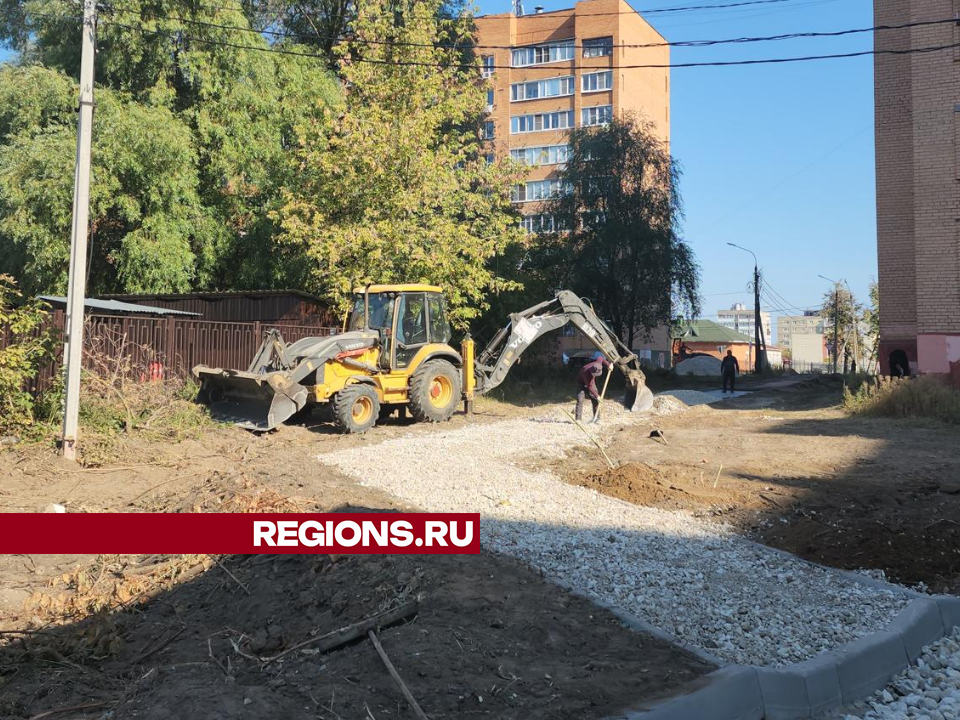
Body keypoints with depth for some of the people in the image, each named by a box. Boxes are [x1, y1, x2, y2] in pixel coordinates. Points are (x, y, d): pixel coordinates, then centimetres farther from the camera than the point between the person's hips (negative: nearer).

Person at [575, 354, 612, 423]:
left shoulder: (598, 363, -27)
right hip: (582, 383, -6)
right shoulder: (587, 373, -41)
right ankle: (578, 419, -16)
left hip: (591, 382, 6)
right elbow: (590, 387, -31)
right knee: (580, 399, -19)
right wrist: (597, 396, -27)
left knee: (595, 400, -2)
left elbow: (600, 357, -3)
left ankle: (596, 418, 3)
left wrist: (608, 364, -9)